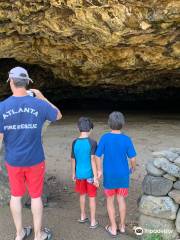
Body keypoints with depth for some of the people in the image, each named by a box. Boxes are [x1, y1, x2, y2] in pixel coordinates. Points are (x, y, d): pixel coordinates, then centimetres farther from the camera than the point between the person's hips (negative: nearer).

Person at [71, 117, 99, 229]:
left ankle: (83, 217, 35)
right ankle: (93, 221, 18)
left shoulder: (75, 142, -4)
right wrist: (95, 177, -14)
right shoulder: (92, 142, -16)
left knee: (82, 195, 21)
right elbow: (93, 160, -19)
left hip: (79, 174, 4)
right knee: (92, 197, 9)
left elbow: (73, 159, 2)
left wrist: (73, 173, 15)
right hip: (90, 174, -4)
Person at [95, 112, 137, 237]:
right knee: (121, 199, 19)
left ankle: (113, 228, 23)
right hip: (123, 175, 1)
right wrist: (133, 168, 12)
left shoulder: (105, 138, -16)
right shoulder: (126, 139, -14)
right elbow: (132, 158, -10)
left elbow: (98, 156, -11)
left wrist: (99, 170, 5)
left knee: (110, 200, 15)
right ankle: (122, 226, 29)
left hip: (109, 175, -1)